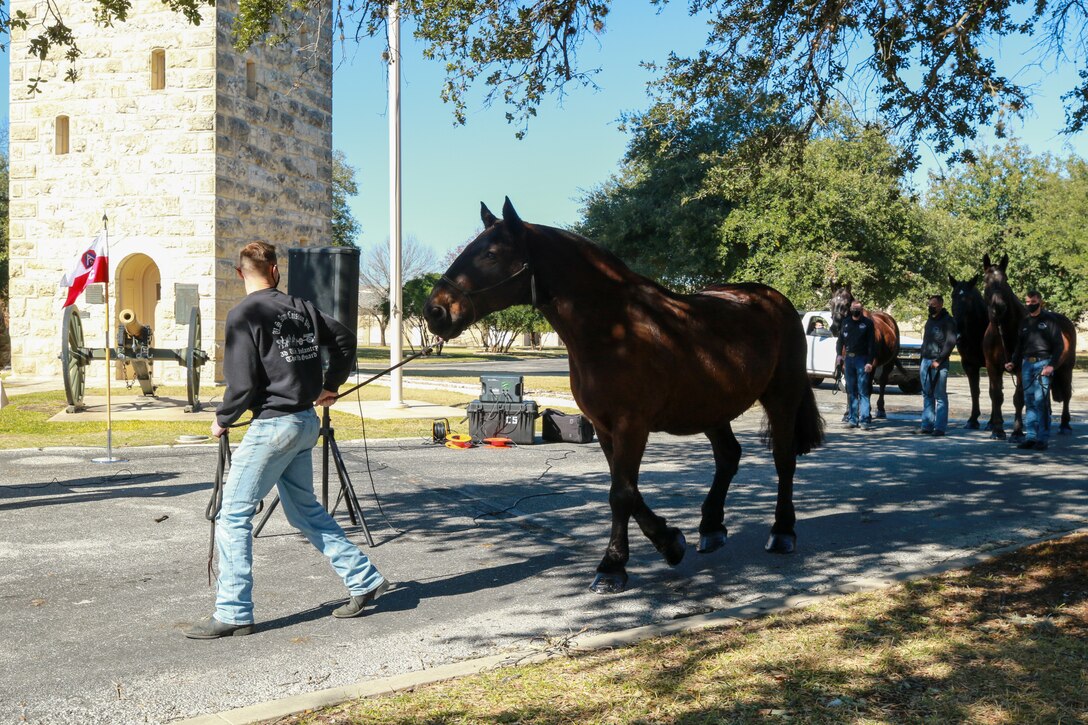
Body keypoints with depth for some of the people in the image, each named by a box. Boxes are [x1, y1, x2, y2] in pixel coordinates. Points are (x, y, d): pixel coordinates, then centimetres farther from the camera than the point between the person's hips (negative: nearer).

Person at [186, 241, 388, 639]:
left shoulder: (244, 314, -11)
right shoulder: (301, 307, 8)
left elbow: (243, 382, -15)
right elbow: (345, 339, 15)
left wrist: (222, 420, 1)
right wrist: (331, 385, 27)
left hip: (273, 425, -7)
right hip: (306, 422, 8)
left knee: (233, 517, 0)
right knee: (306, 510, 21)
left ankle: (233, 614, 2)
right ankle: (364, 580, 24)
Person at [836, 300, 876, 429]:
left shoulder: (867, 323, -4)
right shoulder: (845, 322, 9)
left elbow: (872, 344, -7)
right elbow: (840, 340, 13)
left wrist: (870, 362, -14)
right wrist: (839, 354, -3)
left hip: (862, 360, -5)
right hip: (848, 359, 5)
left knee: (863, 391, -6)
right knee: (851, 391, 9)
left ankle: (864, 418, -6)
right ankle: (852, 418, 15)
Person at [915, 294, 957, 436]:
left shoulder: (948, 321, -7)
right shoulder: (930, 320, 17)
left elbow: (950, 342, -15)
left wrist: (939, 360, -18)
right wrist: (922, 356, 11)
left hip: (938, 363, -8)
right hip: (925, 361, 8)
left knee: (940, 396, -4)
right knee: (927, 395, 11)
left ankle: (940, 427, -3)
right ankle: (927, 426, 16)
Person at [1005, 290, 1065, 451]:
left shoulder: (1049, 319, -1)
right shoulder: (1024, 322, 15)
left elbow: (1059, 345, -5)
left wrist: (1051, 364, -15)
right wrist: (1013, 362, 5)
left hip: (1043, 363, -5)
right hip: (1026, 364, 5)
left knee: (1041, 400, -9)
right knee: (1029, 401, 7)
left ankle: (1042, 438, -5)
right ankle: (1030, 436, 12)